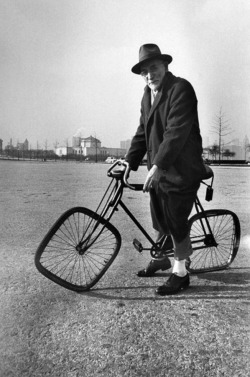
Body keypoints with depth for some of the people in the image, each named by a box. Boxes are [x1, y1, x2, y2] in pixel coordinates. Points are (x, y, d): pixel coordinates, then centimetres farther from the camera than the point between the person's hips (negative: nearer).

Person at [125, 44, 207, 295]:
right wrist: (130, 161, 0)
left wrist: (158, 166, -29)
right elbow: (143, 132, 11)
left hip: (181, 170, -7)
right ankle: (161, 259, 40)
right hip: (158, 168, 7)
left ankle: (180, 273, 18)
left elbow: (177, 133, -23)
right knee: (158, 219, 17)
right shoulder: (148, 95, 12)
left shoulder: (181, 89, -13)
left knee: (176, 222, 0)